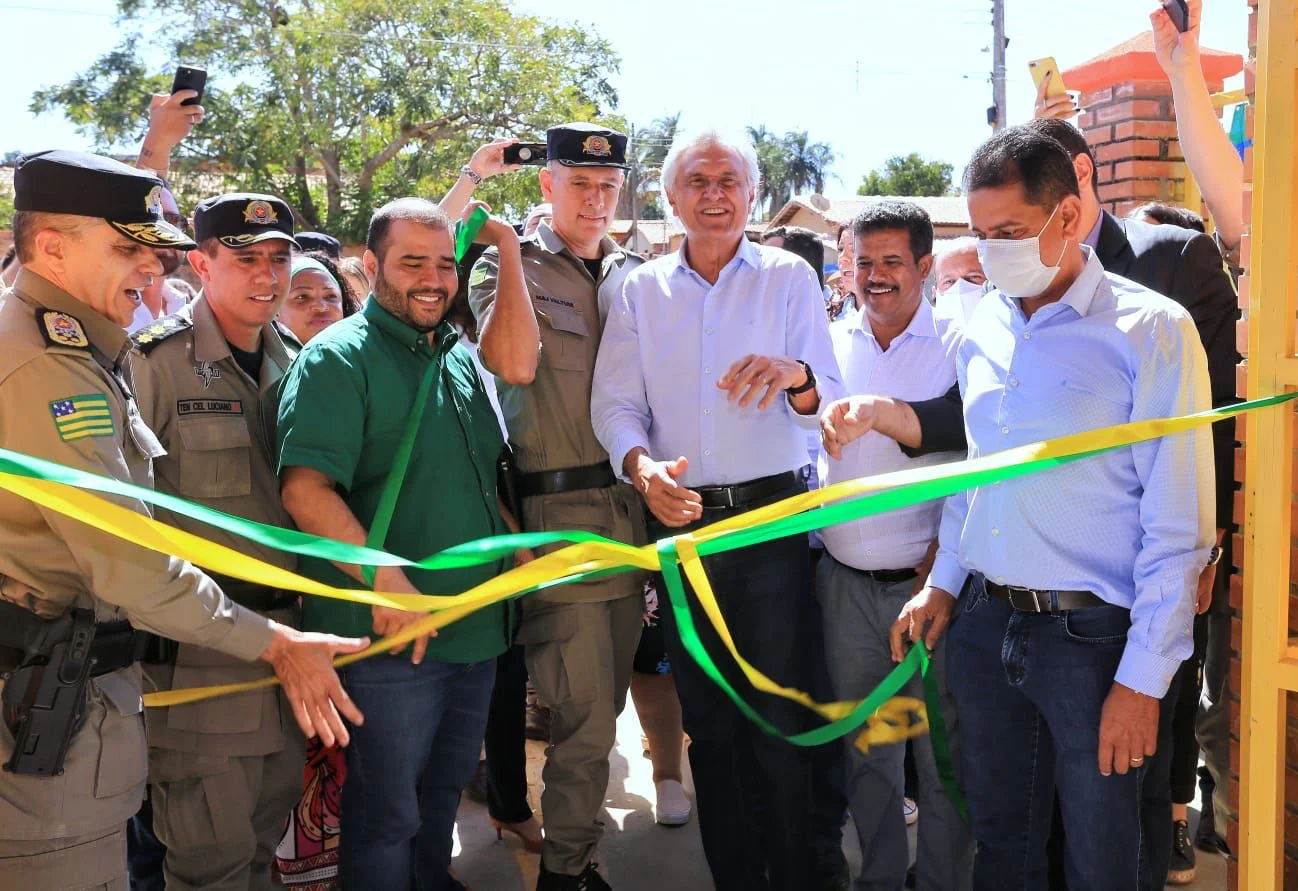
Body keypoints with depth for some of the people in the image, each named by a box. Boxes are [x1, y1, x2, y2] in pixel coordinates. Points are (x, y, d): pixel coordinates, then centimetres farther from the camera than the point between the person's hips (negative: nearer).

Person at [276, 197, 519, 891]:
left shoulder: (460, 355, 12)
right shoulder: (338, 356, -11)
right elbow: (305, 489, -23)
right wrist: (386, 579, -32)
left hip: (477, 627, 7)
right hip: (392, 638, -7)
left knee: (443, 794, 24)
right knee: (386, 814, 8)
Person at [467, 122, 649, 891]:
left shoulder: (635, 275, 12)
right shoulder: (510, 268, -1)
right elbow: (514, 364, -21)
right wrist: (509, 249, -16)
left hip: (632, 509, 5)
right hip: (559, 513, -5)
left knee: (605, 706, 16)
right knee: (586, 715, -3)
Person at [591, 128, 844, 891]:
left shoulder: (789, 277, 1)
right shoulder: (642, 290, 8)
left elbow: (830, 403, -7)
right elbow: (616, 402, 1)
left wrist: (794, 377, -30)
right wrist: (643, 468, -19)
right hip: (679, 522, 3)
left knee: (782, 719, 2)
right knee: (708, 721, 14)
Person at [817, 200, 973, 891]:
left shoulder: (956, 347, -5)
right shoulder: (830, 344, 7)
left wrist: (940, 563, -12)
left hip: (928, 580, -3)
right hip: (845, 582, 4)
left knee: (942, 754, 7)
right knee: (864, 748, 15)